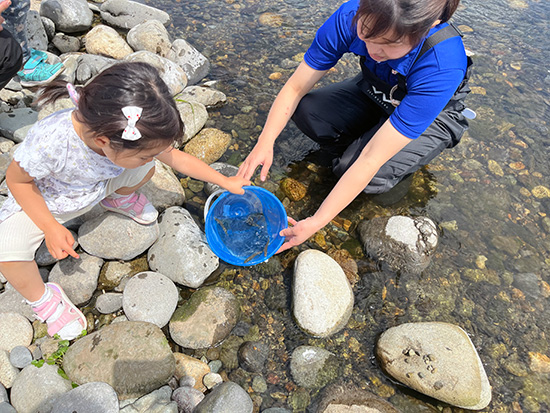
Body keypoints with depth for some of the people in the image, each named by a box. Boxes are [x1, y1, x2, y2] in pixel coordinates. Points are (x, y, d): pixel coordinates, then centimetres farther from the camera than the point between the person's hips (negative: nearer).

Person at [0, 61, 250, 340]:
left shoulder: (136, 136, -31)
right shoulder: (49, 142, -44)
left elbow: (177, 158, -16)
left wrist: (226, 182, -11)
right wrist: (51, 229, -27)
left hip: (101, 185, 3)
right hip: (45, 200, -3)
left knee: (145, 167, -17)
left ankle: (119, 199, 17)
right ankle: (41, 298, 7)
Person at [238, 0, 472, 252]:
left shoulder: (443, 66, -40)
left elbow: (371, 159, -41)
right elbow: (295, 88, -21)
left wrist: (316, 222, -37)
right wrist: (264, 144, -33)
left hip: (433, 117, -3)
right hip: (374, 95, 4)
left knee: (372, 177, -30)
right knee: (304, 109, -21)